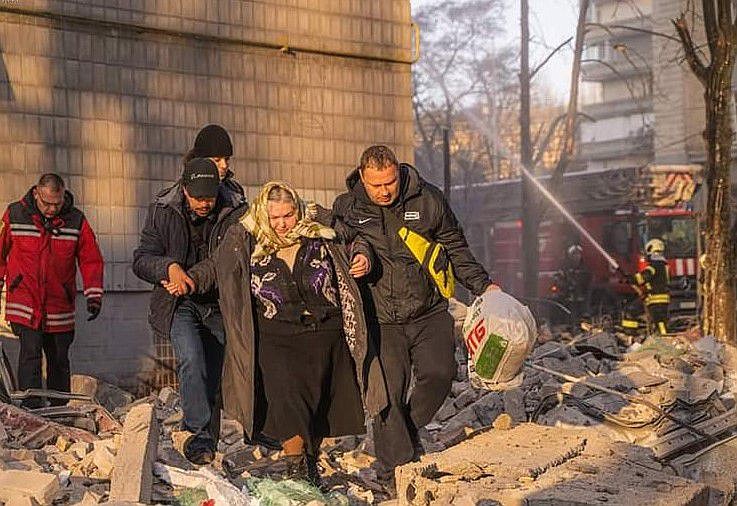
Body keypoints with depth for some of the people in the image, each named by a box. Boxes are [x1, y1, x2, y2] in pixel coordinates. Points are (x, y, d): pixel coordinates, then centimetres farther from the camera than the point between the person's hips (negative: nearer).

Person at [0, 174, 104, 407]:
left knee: (59, 359, 12)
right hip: (25, 301, -2)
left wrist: (93, 295, -10)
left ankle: (60, 411, 24)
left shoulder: (76, 220, -3)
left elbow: (91, 260, 0)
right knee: (30, 353, -13)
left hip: (60, 305, 2)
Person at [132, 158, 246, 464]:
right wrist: (169, 267, -28)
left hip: (220, 305, 2)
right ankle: (202, 433, -23)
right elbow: (141, 260, -7)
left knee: (212, 376, 5)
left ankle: (202, 439, 18)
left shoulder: (236, 212, -5)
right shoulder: (163, 212, -5)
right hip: (181, 304, -2)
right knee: (191, 359, -26)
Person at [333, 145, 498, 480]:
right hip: (381, 318, -1)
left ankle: (409, 430, 19)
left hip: (429, 312, 2)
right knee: (389, 390, -5)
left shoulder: (428, 200, 1)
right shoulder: (347, 208, -1)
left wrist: (482, 285, 6)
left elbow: (455, 249, 11)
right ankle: (396, 470, 6)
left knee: (439, 373, -10)